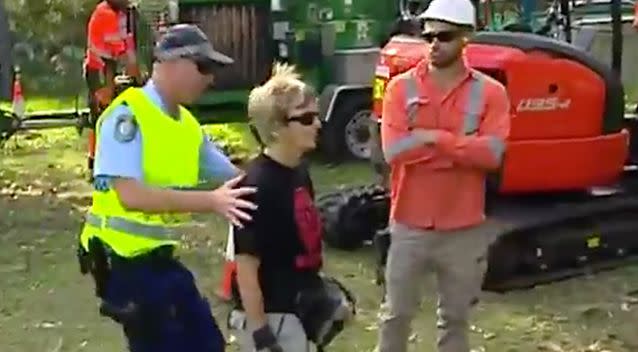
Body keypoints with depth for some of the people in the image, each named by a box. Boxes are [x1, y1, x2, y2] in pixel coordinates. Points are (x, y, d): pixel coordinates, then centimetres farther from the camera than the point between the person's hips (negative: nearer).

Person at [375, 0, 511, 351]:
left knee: (455, 317, 16)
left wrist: (432, 138, -20)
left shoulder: (490, 92, -5)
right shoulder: (401, 87, -4)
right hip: (410, 225, 0)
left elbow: (492, 154, -18)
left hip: (465, 229, 0)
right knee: (397, 313, 12)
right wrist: (462, 146, -16)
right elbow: (393, 151, -17)